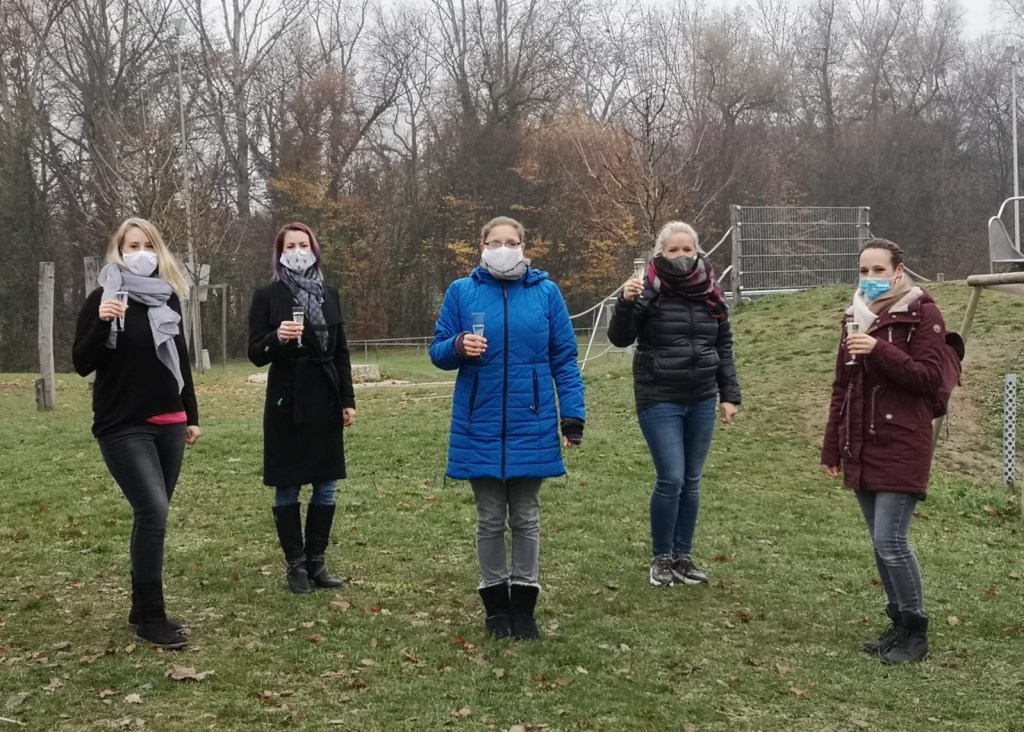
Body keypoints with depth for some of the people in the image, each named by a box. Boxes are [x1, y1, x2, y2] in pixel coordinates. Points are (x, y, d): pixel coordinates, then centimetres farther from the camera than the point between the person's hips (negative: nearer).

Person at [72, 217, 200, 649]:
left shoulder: (168, 297, 10)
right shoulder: (103, 297, -4)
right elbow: (81, 364, -8)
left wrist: (192, 416, 15)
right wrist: (102, 323, -24)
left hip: (169, 424, 5)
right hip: (123, 427, -5)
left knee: (153, 515, 9)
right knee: (153, 511, -16)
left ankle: (143, 609, 20)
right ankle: (151, 618, -7)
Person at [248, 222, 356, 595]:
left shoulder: (329, 294, 10)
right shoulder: (267, 296, -2)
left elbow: (341, 351, 11)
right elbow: (255, 353, -5)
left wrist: (348, 400, 6)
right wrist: (277, 337, -26)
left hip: (325, 401, 4)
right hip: (287, 402, -4)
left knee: (326, 487, 6)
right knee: (287, 489, 3)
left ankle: (317, 561, 18)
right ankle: (295, 565, 14)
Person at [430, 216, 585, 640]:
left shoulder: (545, 292, 1)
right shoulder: (462, 292, 0)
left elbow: (564, 359, 3)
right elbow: (437, 351, 3)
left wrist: (573, 414, -3)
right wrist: (458, 346, -19)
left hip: (531, 428, 0)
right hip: (480, 429, 0)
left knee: (526, 519, 9)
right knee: (490, 519, 9)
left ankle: (524, 606, 20)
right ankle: (496, 606, 22)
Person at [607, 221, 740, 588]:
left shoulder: (711, 294, 5)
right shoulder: (650, 291, -8)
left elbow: (724, 347, 12)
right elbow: (620, 338, -14)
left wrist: (729, 394, 9)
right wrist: (625, 303, -30)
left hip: (702, 400, 5)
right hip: (660, 401, -4)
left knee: (692, 481, 10)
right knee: (671, 480, -8)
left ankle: (683, 556, 22)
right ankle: (661, 558, 10)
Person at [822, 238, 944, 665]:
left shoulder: (922, 314, -5)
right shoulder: (856, 316, 14)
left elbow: (928, 378, -13)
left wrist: (880, 350, -25)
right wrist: (832, 448, 15)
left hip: (901, 449, -6)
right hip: (861, 449, 7)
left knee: (891, 542, -10)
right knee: (880, 543, 10)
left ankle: (916, 632, 6)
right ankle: (899, 624, 23)